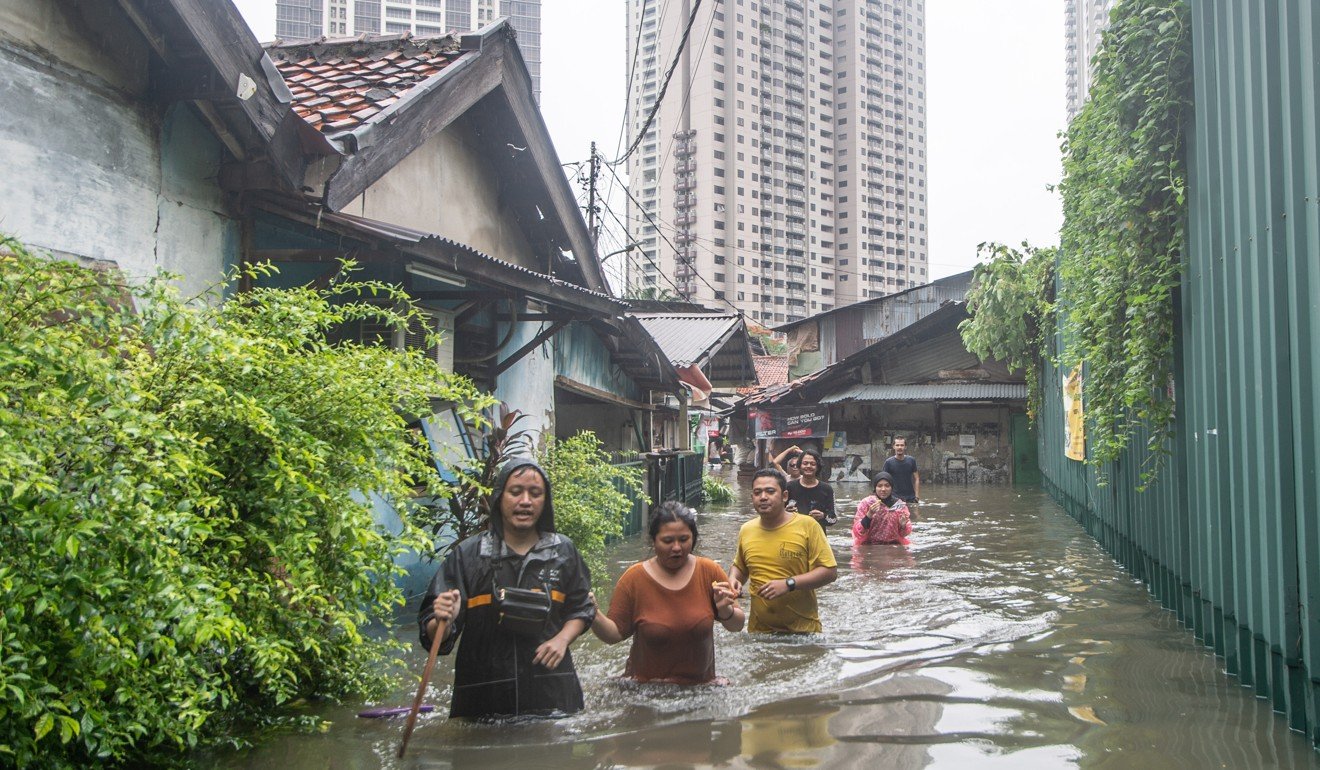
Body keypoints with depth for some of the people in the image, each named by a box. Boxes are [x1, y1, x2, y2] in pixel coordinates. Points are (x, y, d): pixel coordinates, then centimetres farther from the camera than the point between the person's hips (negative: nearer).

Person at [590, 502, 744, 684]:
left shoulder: (709, 571, -6)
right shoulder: (634, 578, -9)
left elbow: (737, 626, 1)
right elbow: (615, 634, -6)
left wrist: (725, 611, -20)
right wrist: (595, 617, -24)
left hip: (699, 685, 2)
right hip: (646, 688, -2)